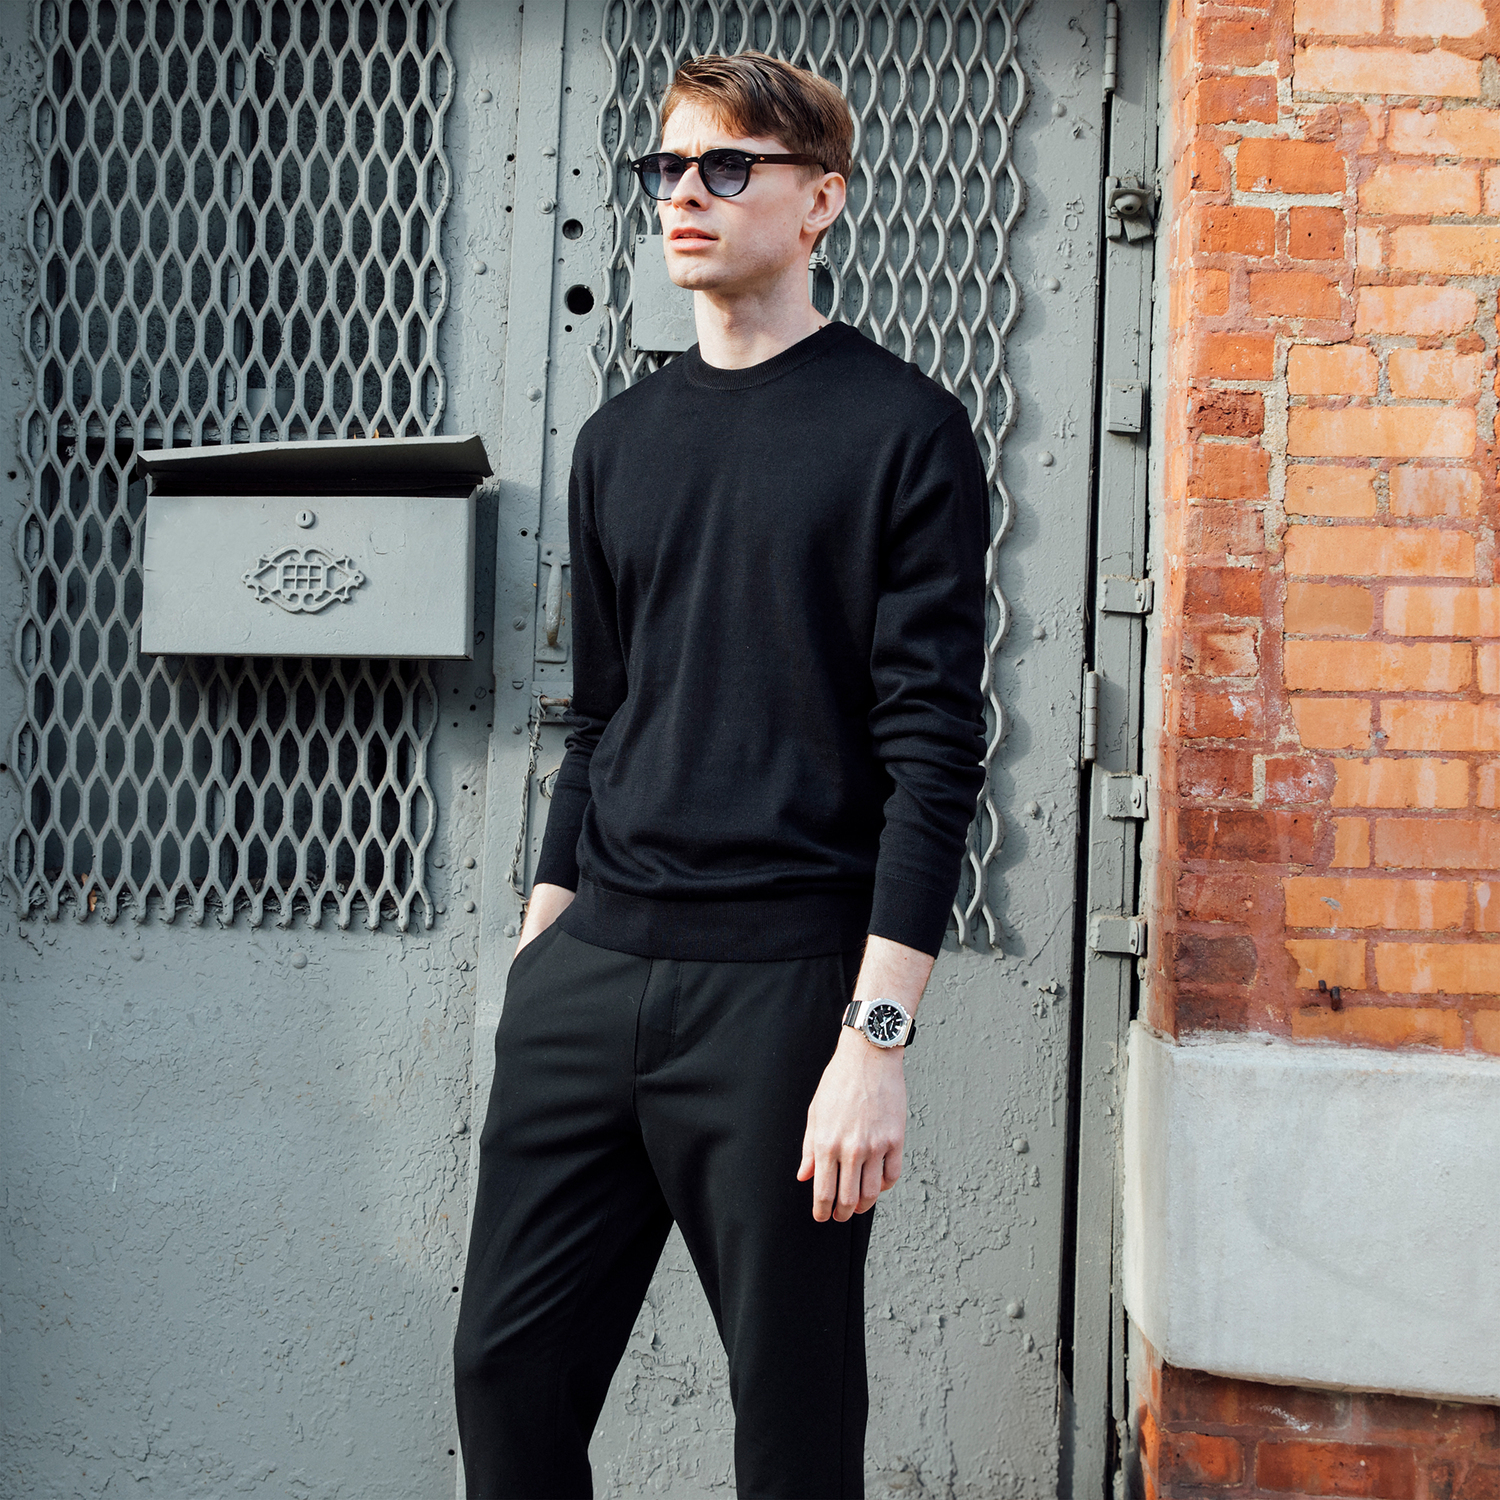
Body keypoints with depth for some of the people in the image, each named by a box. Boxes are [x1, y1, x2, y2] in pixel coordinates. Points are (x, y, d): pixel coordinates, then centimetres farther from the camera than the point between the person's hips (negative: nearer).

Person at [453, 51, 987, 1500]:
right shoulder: (619, 439, 14)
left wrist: (876, 1036, -15)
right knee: (507, 1373, 9)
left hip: (782, 985, -5)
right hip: (587, 976, 5)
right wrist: (543, 939, 14)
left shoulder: (900, 430, -3)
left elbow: (934, 748, -9)